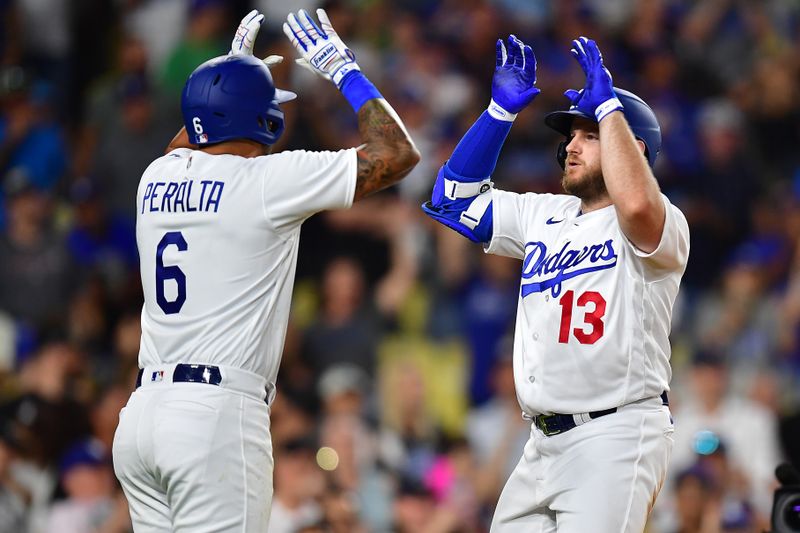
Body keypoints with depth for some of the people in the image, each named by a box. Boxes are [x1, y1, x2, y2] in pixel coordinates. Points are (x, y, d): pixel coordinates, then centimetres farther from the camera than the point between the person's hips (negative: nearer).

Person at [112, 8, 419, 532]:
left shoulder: (156, 178, 12)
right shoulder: (266, 180, -6)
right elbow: (397, 153, -1)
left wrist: (232, 68, 43)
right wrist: (343, 68, 9)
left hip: (141, 413, 7)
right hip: (217, 412, -7)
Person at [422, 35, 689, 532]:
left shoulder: (665, 226, -7)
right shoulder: (545, 216, 17)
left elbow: (636, 205, -31)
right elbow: (455, 196, 18)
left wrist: (607, 105, -21)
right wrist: (501, 111, 9)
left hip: (616, 435, -8)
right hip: (546, 443, 8)